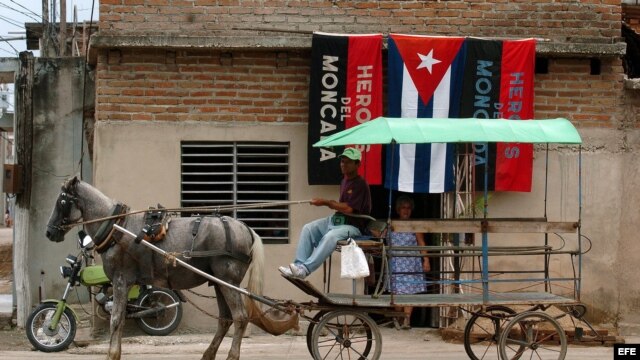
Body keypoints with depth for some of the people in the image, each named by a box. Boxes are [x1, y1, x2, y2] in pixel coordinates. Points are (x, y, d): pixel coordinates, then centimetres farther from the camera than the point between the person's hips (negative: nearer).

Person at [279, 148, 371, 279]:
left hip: (353, 225, -10)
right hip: (336, 219, 10)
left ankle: (305, 269, -39)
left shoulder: (360, 184, -13)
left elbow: (349, 209, -21)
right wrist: (330, 203, 2)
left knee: (330, 236, -35)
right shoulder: (344, 181, 16)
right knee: (308, 229, -4)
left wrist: (326, 202, -17)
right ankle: (299, 264, -13)